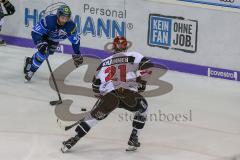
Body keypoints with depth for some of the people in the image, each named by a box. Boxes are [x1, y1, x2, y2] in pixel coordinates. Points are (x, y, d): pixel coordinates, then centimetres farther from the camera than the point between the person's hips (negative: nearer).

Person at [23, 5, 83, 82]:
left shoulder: (71, 26, -30)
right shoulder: (49, 20, -39)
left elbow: (75, 40, -13)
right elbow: (35, 32, -33)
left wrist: (77, 55, -5)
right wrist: (40, 44, -43)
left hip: (54, 40, 5)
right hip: (44, 36, -5)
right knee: (43, 51, -25)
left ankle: (30, 61, 37)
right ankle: (30, 70, -10)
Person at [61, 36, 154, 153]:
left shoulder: (105, 62, 24)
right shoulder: (133, 56, 15)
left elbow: (96, 83, 20)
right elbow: (147, 66, -2)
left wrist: (101, 97, 36)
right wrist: (142, 81, 13)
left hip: (108, 95, 2)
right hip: (129, 94, -2)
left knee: (94, 115, 20)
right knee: (142, 108, 27)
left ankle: (74, 139, 10)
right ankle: (133, 139, 21)